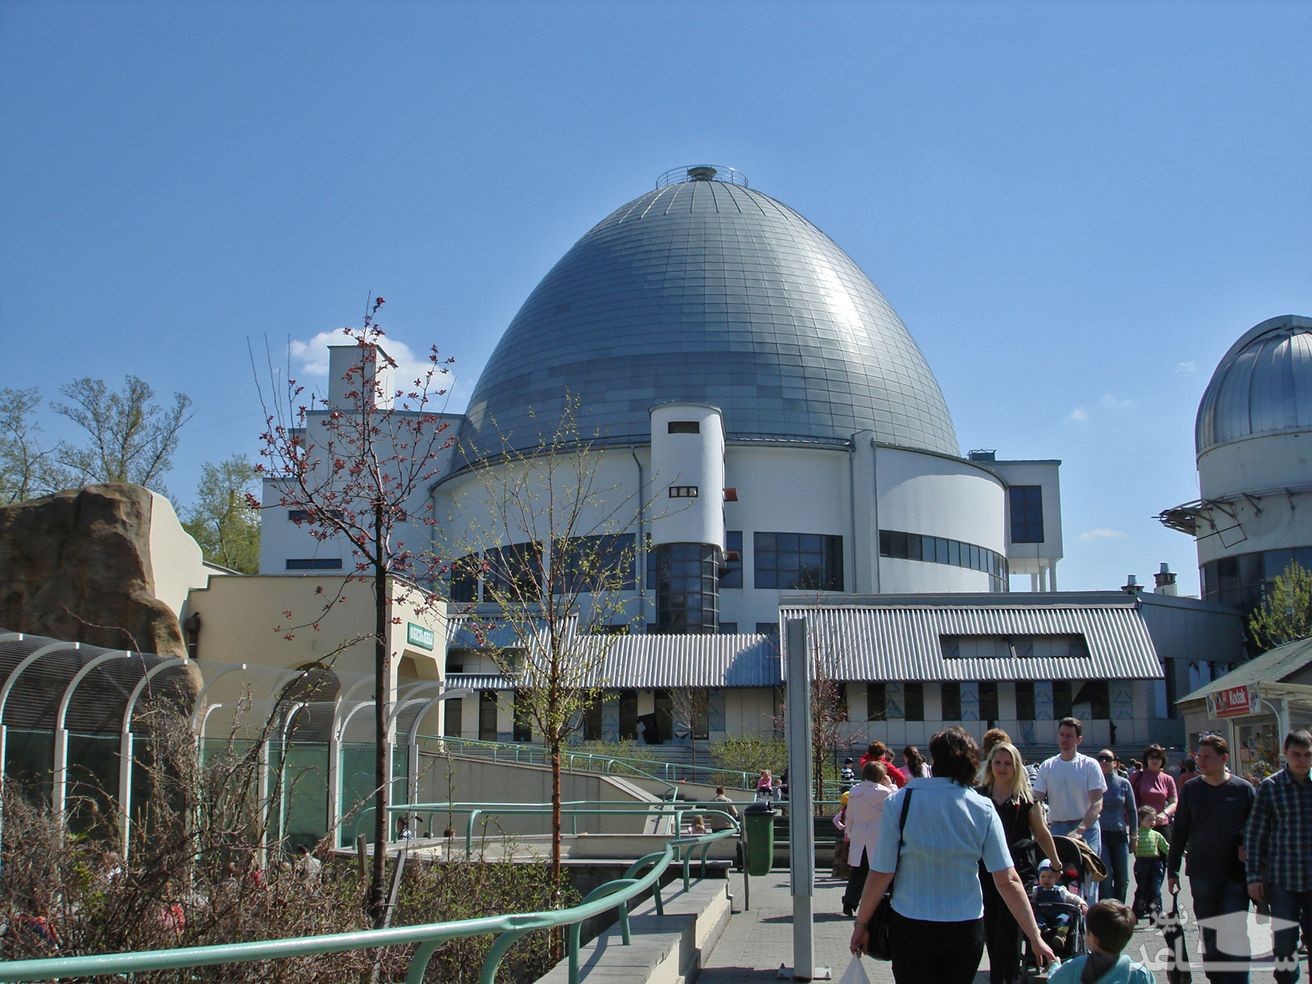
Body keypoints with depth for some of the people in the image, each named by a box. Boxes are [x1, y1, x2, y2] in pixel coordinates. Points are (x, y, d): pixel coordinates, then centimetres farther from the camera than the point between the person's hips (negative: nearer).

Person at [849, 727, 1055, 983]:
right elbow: (1008, 881, -7)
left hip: (911, 926, -2)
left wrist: (861, 923, 3)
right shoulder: (982, 809, -5)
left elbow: (881, 874, -9)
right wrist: (1035, 937, 0)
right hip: (966, 929, 2)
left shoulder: (899, 802, -9)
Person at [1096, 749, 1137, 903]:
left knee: (1122, 879, 6)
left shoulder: (1123, 783, 4)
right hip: (1100, 834, -3)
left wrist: (1134, 835, 9)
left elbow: (1132, 810, 10)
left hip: (1119, 834, 3)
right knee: (1105, 877, -10)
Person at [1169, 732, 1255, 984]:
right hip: (1201, 873, 2)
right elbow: (1179, 830, 9)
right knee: (1209, 934, 8)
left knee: (1235, 934, -7)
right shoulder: (1190, 789, 4)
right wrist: (1172, 870, 7)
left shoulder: (1243, 789, 0)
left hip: (1235, 875, -2)